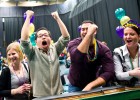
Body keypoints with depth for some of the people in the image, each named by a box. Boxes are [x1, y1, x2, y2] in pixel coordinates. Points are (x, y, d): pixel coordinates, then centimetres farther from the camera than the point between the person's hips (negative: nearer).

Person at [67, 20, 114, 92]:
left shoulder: (103, 49, -13)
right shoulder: (73, 43, -14)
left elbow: (109, 72, -21)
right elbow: (77, 58, -36)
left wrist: (90, 85, -30)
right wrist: (89, 34, -39)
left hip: (93, 86, 1)